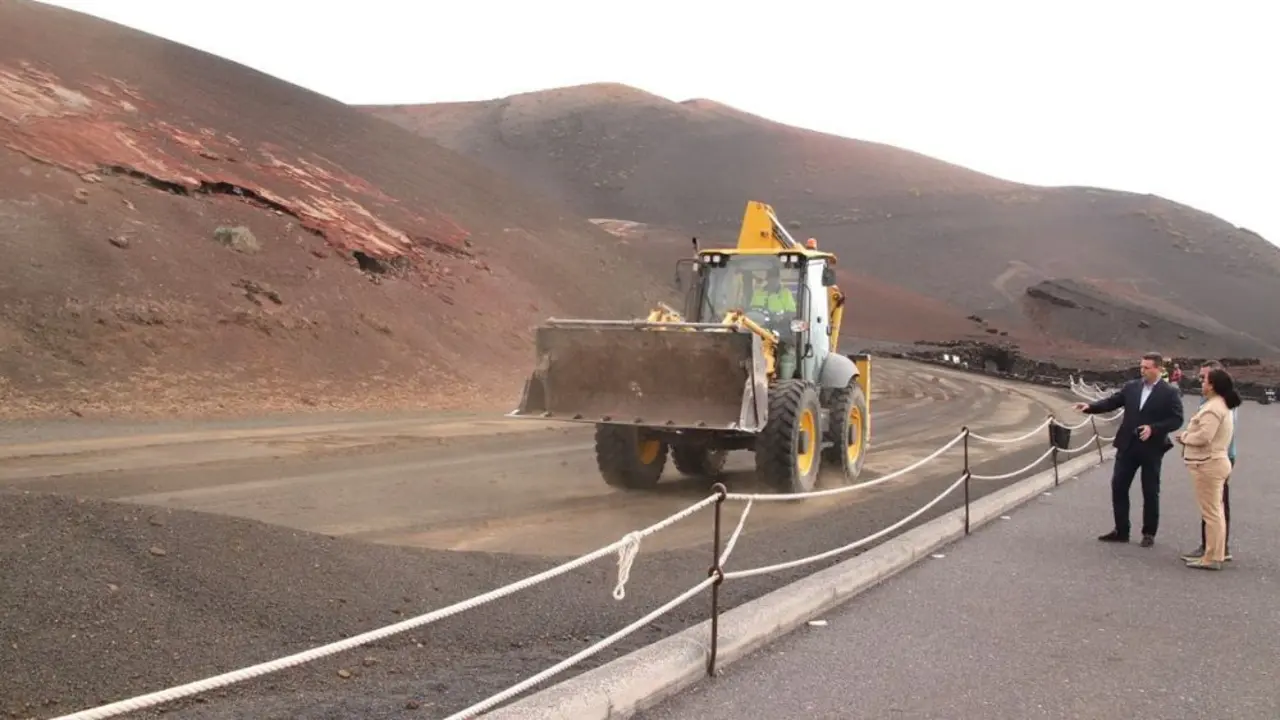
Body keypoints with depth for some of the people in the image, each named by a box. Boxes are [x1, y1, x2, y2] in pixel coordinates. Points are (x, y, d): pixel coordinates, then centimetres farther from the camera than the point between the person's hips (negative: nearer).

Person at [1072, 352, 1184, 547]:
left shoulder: (1169, 393, -6)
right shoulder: (1131, 387, 5)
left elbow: (1176, 420, -9)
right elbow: (1111, 402, 3)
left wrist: (1153, 428, -21)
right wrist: (1090, 406, -14)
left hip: (1151, 449, -4)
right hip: (1127, 446, 4)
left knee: (1150, 492, 6)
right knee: (1118, 487, 5)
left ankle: (1149, 533, 19)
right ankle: (1121, 531, 15)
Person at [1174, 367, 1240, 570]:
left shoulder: (1213, 408, -19)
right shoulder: (1222, 405, 15)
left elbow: (1204, 436, -27)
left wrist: (1184, 437, -10)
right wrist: (1188, 435, 6)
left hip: (1208, 464, -11)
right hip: (1215, 461, 11)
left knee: (1211, 512, -6)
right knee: (1215, 511, 16)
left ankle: (1213, 558, -2)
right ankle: (1215, 554, 24)